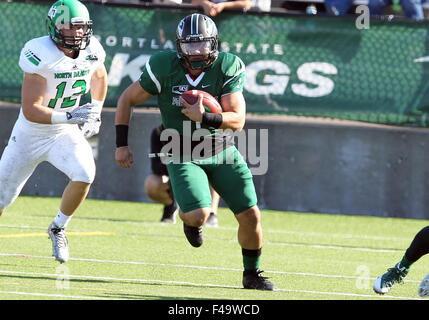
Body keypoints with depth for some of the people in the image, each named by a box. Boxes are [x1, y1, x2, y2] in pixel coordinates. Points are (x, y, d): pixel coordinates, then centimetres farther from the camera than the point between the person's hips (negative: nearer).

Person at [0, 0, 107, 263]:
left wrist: (95, 113, 7)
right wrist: (68, 116, -38)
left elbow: (99, 76, 18)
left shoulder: (91, 50, -9)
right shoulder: (40, 55, -26)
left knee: (84, 173, -26)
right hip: (30, 134, -3)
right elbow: (30, 110, -29)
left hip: (65, 133, 3)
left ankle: (58, 228, -3)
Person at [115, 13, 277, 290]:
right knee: (198, 214, -24)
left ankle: (252, 274, 22)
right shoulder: (165, 68, -14)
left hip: (223, 153, 2)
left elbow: (238, 120, -17)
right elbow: (127, 100, -1)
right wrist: (122, 145, -2)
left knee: (251, 216, -2)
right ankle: (190, 219, 16)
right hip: (185, 156, -2)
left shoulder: (227, 68, -13)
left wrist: (204, 117, -33)